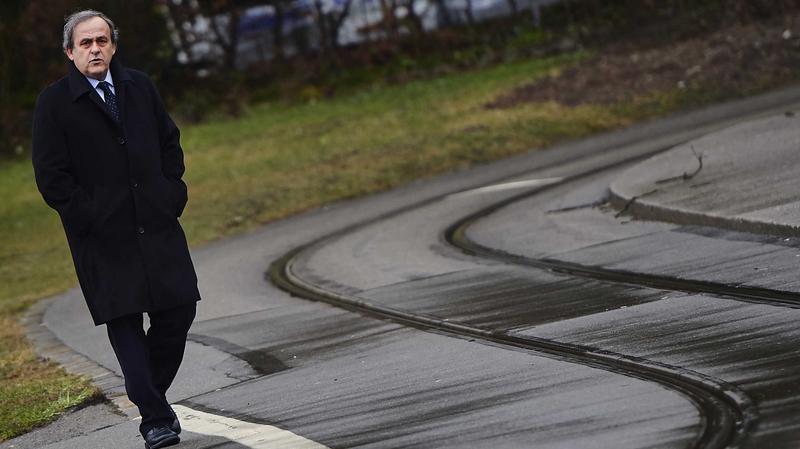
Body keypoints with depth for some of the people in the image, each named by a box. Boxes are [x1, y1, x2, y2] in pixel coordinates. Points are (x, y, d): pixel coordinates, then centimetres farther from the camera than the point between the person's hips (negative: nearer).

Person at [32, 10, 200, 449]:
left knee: (178, 310, 1)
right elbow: (51, 177, -4)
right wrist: (86, 218, -10)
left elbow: (170, 142, 20)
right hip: (102, 236, -4)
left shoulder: (140, 87, 10)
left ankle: (152, 394, 21)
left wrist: (172, 194, 7)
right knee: (124, 325, -3)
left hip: (157, 225, 4)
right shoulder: (53, 103, -3)